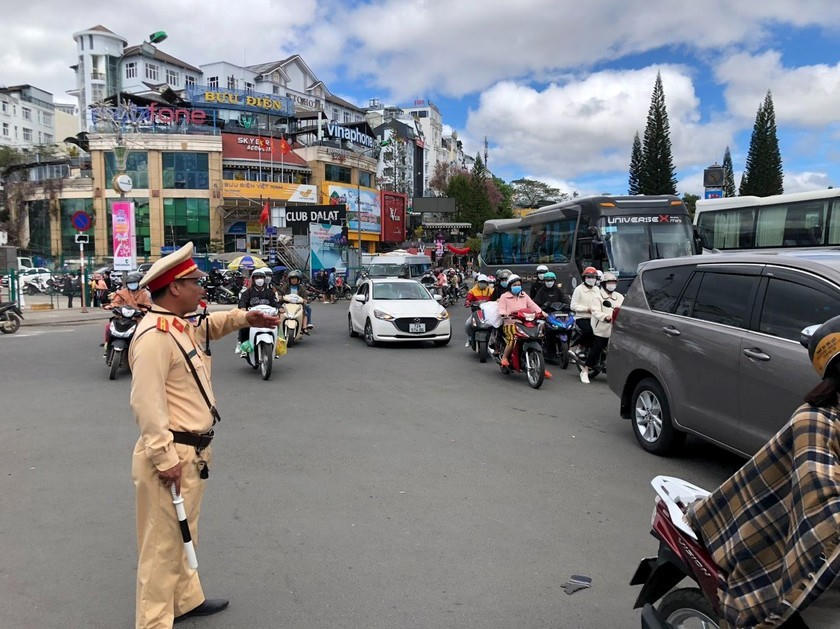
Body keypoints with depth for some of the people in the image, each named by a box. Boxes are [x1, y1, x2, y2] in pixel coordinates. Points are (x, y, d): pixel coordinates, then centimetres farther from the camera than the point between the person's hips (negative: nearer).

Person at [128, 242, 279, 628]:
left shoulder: (183, 326, 10)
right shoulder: (154, 335, -21)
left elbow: (207, 327, 35)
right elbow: (147, 404, -26)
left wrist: (242, 318, 19)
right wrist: (165, 459, -26)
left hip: (192, 452, 11)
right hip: (171, 455, -10)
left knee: (183, 533, 24)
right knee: (163, 542, 1)